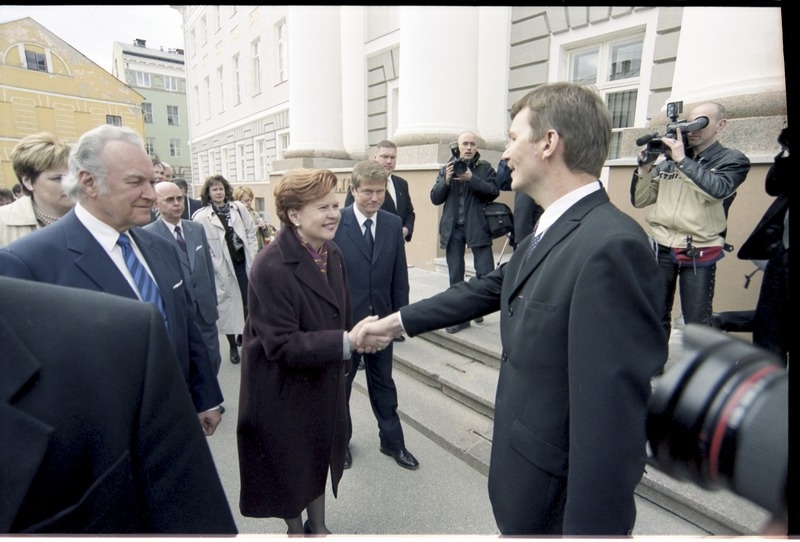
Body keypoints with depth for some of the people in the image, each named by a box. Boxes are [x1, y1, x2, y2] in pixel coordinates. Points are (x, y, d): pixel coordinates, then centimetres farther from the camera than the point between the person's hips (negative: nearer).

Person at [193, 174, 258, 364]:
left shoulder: (239, 208, 3)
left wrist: (252, 254, 0)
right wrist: (215, 266, -13)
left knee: (248, 302, 10)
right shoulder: (201, 217, -8)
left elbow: (251, 231, 6)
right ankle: (233, 345, 22)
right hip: (223, 269, -3)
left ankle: (242, 336, 34)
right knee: (229, 306, 6)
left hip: (243, 262, 3)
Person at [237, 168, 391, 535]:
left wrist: (358, 336, -10)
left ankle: (318, 527, 50)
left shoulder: (332, 253, -4)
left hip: (325, 383, 6)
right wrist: (347, 343, -34)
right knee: (291, 467, 19)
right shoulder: (271, 267, -28)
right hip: (284, 392, -6)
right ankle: (296, 531, 48)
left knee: (320, 458, 24)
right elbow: (281, 344, -29)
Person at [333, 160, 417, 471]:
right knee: (340, 383, 18)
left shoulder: (393, 224, -2)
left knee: (383, 384, 18)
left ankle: (392, 440, 37)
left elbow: (399, 275, 3)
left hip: (381, 319, 3)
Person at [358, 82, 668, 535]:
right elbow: (489, 288, 9)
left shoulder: (612, 246, -29)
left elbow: (613, 420, -29)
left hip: (559, 492, -8)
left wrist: (590, 526, -22)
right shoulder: (550, 233, 2)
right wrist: (399, 321, 13)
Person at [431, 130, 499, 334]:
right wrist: (446, 180, -11)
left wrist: (471, 178, -19)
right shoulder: (447, 169, 11)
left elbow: (494, 191, -9)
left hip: (477, 227, -2)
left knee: (486, 272, -5)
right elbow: (435, 198, 5)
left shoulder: (485, 168, 5)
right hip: (452, 229, 2)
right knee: (455, 276, 7)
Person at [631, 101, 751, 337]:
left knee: (698, 323, 1)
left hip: (699, 253, -2)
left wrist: (682, 160, -15)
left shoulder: (732, 160, 4)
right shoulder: (668, 161, 10)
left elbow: (718, 189, -17)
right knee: (656, 317, 7)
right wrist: (645, 167, -5)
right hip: (661, 249, 2)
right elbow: (639, 201, 9)